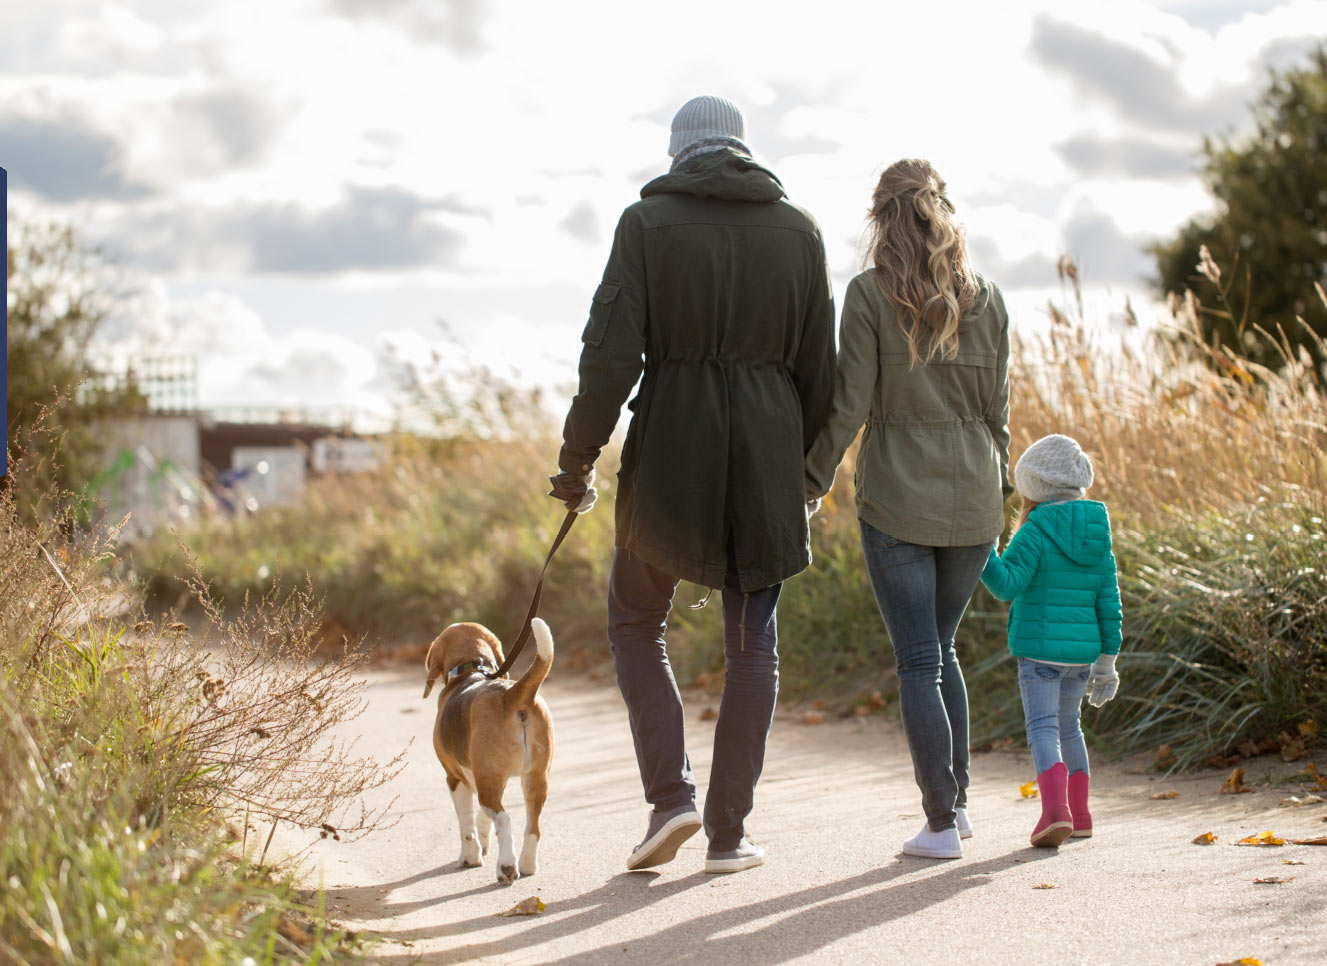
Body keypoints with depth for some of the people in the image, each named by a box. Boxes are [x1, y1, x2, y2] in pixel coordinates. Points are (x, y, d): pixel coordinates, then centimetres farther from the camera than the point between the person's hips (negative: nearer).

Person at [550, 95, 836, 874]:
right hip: (768, 451, 2)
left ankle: (671, 794, 4)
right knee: (753, 643, 11)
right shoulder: (798, 230, 5)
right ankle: (728, 832, 10)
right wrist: (804, 467, 18)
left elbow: (611, 355, -10)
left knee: (636, 619, 18)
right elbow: (818, 367, 6)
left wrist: (579, 459, -1)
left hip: (670, 453, -2)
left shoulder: (648, 223, -3)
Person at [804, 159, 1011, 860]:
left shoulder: (870, 296, -8)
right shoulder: (987, 300, 3)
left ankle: (941, 822, -1)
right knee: (941, 650, 20)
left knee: (919, 662, 1)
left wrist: (810, 481, 0)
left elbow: (849, 405, -10)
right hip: (972, 502, 4)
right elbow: (997, 409, 7)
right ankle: (956, 799, 20)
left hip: (896, 499, -4)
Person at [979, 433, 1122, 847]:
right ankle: (1079, 815, 25)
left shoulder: (1035, 533, -9)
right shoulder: (1098, 538, 9)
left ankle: (1056, 810, -27)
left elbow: (1006, 584, -18)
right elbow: (1108, 604, 10)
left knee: (1043, 730, -8)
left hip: (1039, 652, -6)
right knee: (1069, 727, 22)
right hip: (1082, 653, 6)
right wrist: (1106, 661, 16)